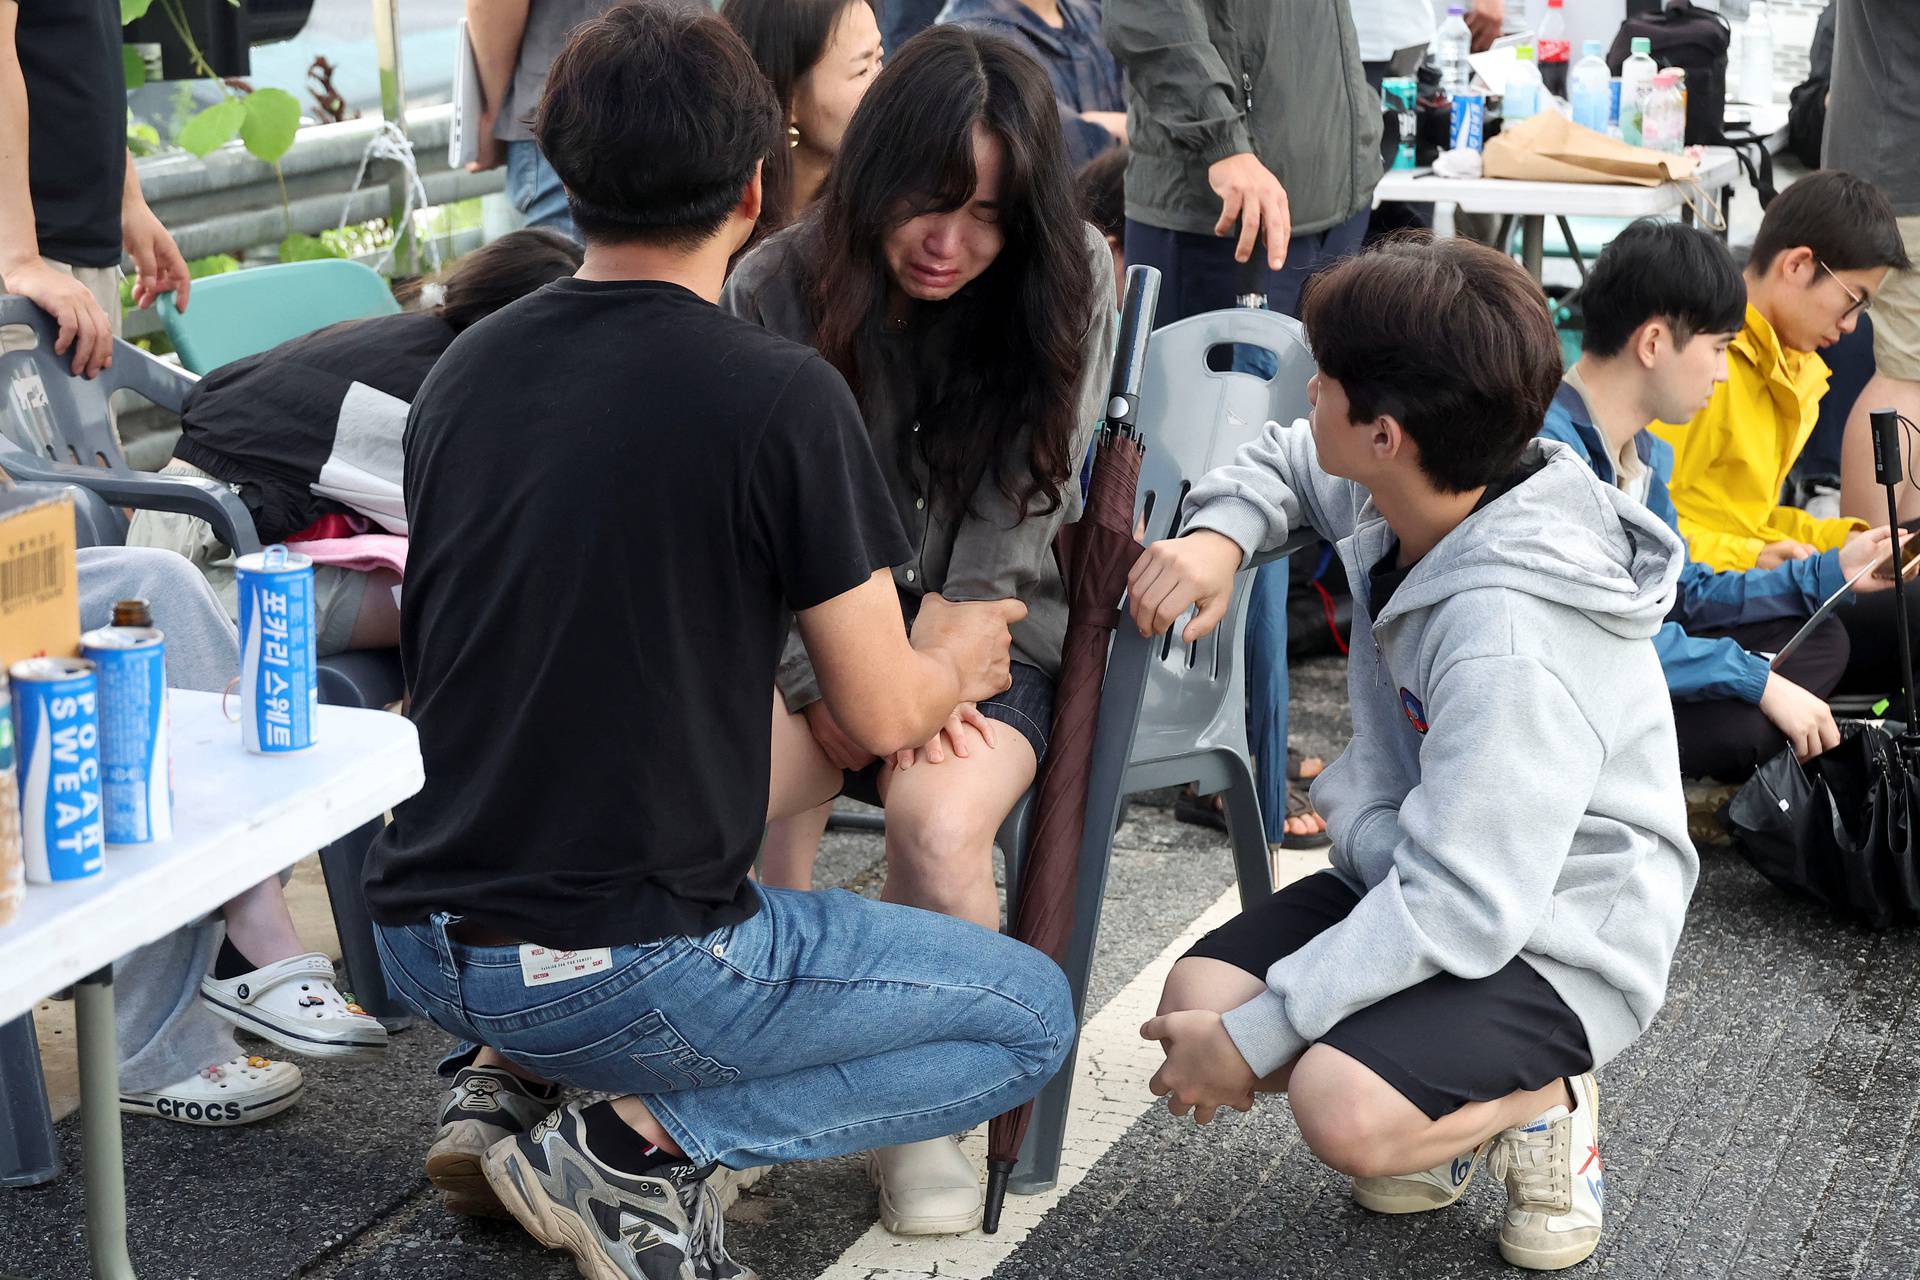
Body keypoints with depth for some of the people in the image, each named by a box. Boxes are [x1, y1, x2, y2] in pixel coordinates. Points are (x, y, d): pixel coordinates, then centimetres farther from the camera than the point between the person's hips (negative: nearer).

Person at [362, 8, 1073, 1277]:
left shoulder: (465, 367, 5)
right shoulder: (780, 394, -15)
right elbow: (881, 716, -7)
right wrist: (947, 664, 19)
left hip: (419, 941, 7)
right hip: (617, 967, -7)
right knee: (1033, 1016, 11)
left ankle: (508, 1075, 15)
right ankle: (644, 1140, -4)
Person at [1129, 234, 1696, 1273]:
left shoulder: (1511, 642, -34)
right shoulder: (1411, 496, -8)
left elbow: (1464, 907, -33)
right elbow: (1286, 465, 16)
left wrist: (1256, 1038, -26)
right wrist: (1220, 535, -8)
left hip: (1553, 941, -8)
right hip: (1418, 879, 8)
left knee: (1346, 1112, -31)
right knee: (1196, 999, -10)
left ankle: (1542, 1102, 1)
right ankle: (1453, 1106, 11)